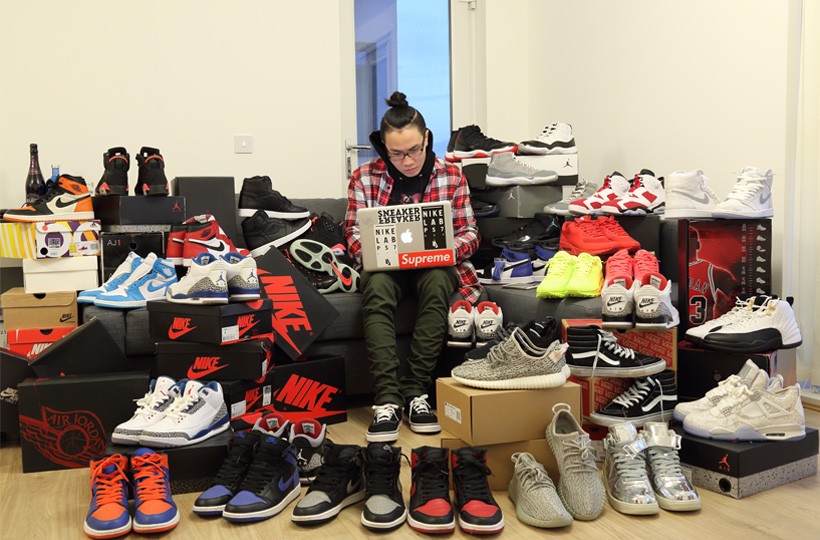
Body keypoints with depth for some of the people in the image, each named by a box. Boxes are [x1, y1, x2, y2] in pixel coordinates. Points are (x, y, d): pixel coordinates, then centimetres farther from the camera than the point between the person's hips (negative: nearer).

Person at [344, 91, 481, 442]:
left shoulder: (451, 177, 4)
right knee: (375, 284, -35)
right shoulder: (364, 178, 3)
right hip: (385, 266, 0)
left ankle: (416, 392, -29)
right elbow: (354, 233, 3)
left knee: (437, 281, -36)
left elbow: (469, 232, 4)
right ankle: (387, 399, -38)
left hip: (434, 266, 0)